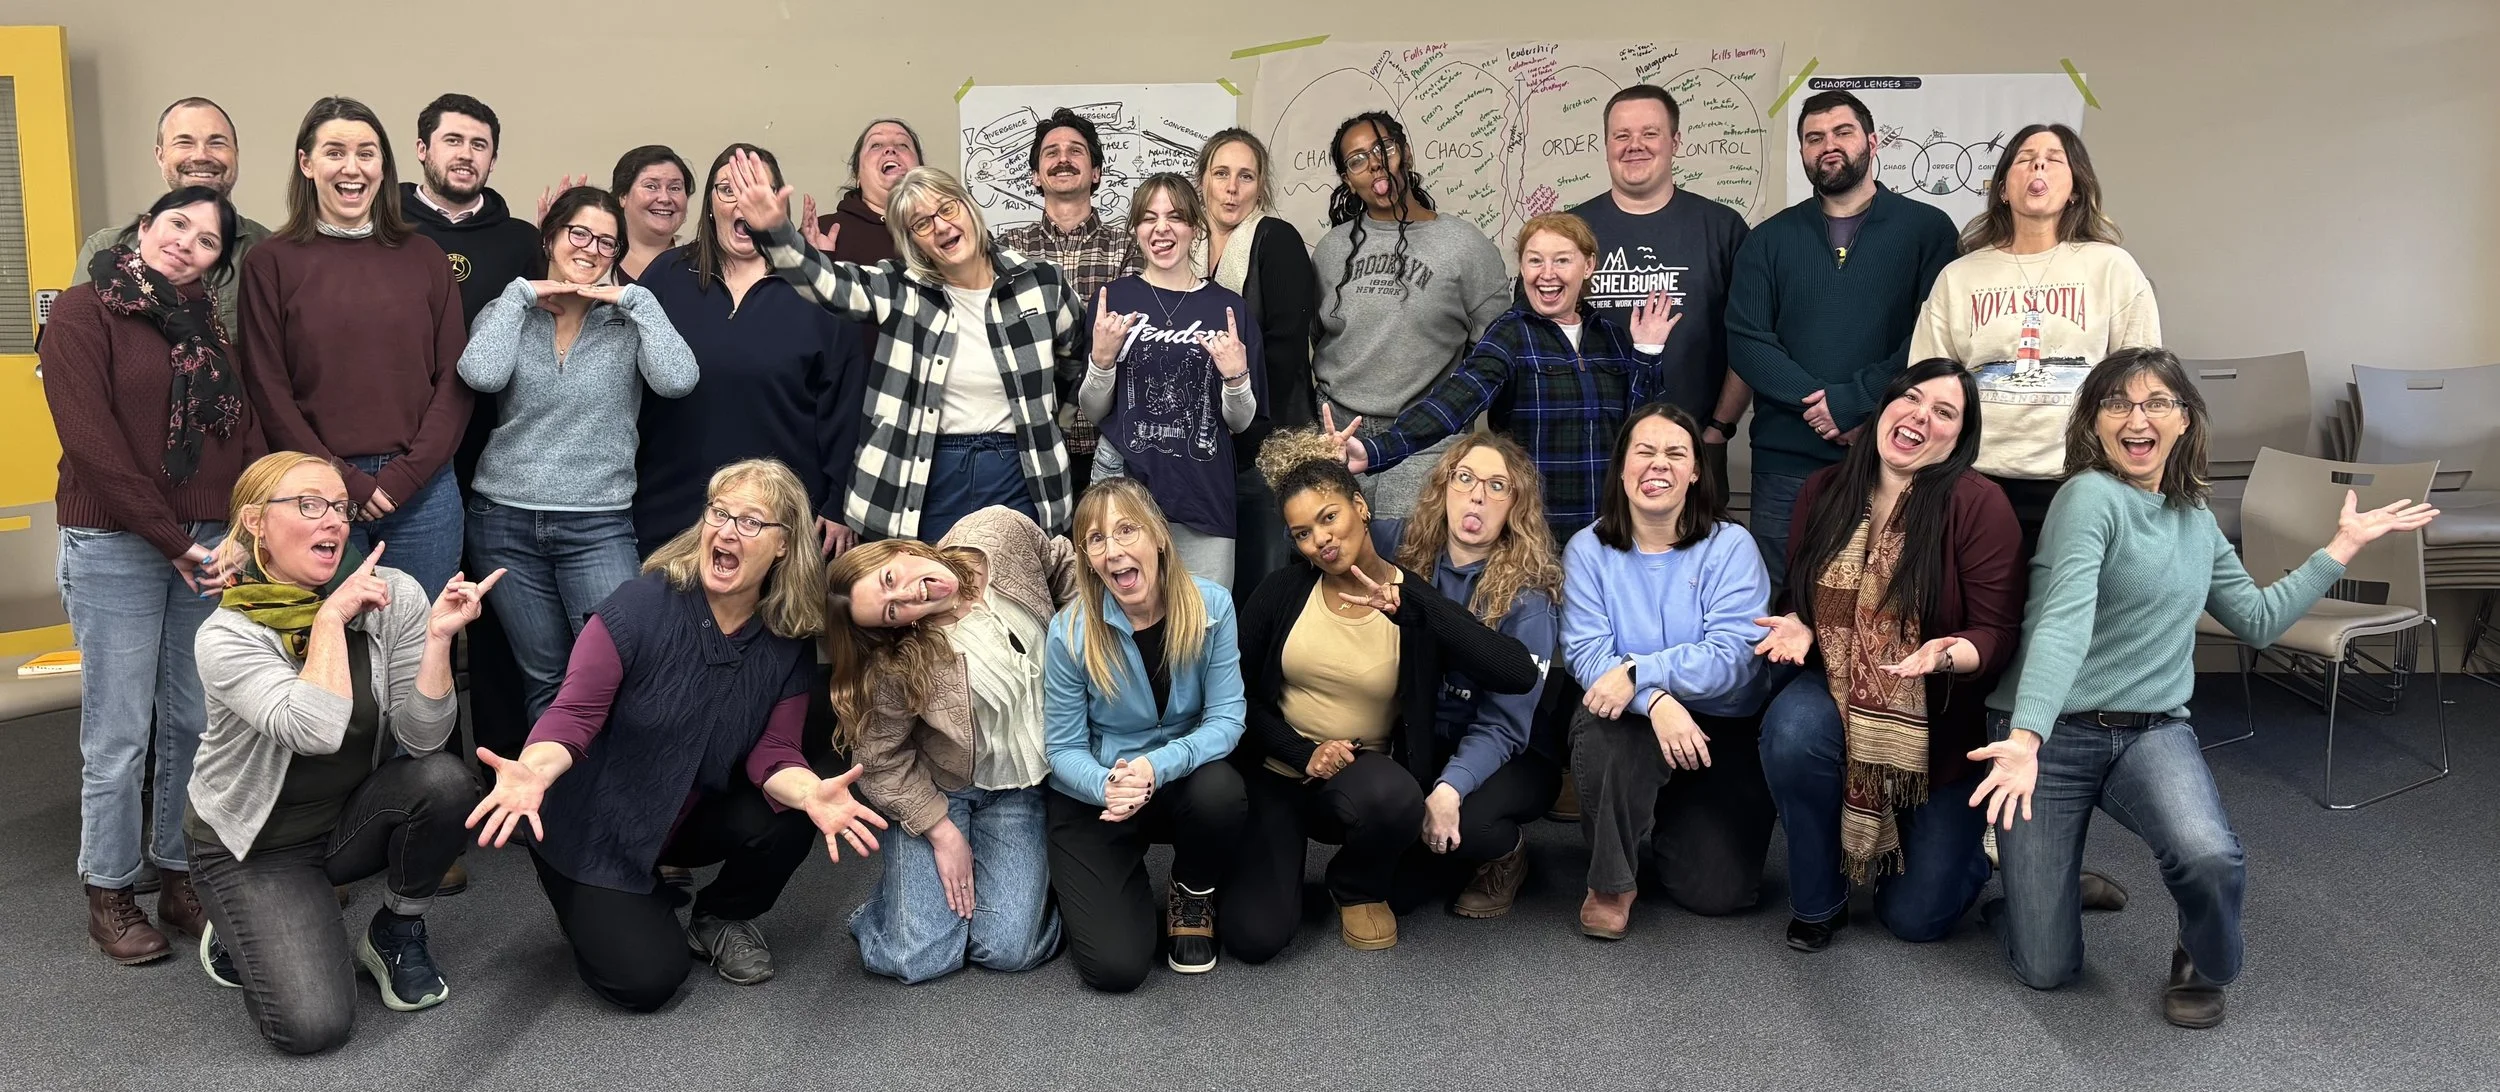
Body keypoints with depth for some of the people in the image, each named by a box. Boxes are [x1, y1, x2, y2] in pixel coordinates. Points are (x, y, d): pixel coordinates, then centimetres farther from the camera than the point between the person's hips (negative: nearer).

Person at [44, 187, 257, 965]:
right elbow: (90, 439, -11)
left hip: (211, 547, 5)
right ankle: (109, 894, 14)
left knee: (196, 723, 8)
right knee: (119, 733, 1)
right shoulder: (83, 310, -3)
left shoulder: (211, 327, 14)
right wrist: (170, 540, -13)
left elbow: (246, 435, 8)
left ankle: (182, 877, 20)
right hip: (115, 548, -5)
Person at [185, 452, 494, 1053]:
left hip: (355, 817, 3)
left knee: (444, 780, -30)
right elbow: (315, 730, -37)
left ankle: (396, 934, -1)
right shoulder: (227, 635, -20)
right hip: (256, 845, -3)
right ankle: (238, 936, 16)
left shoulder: (393, 595, -13)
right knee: (313, 1026, -19)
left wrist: (438, 637, -32)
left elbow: (421, 738, -19)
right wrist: (331, 615, -29)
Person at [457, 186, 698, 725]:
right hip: (505, 519, 1)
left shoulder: (629, 320, 2)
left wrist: (635, 298, -9)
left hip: (599, 524, -1)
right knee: (544, 679, 9)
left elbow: (677, 379, -17)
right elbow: (480, 375, -15)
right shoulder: (510, 311, 6)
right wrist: (520, 294, -6)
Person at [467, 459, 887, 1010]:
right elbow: (574, 714, -24)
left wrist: (810, 792, -40)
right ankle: (601, 909, 19)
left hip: (694, 816, 4)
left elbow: (772, 753, -16)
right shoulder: (641, 605, -23)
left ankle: (722, 917, 6)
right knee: (647, 979, -17)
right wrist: (535, 771, -47)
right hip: (596, 832, -4)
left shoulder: (789, 644, -11)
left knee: (787, 820, -27)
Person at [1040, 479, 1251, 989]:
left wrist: (1157, 766, -32)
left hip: (1184, 778, 2)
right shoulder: (1071, 631, -17)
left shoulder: (1211, 605, -15)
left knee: (1222, 791, -36)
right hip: (1094, 795, -1)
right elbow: (1064, 750, -10)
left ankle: (1194, 894, 0)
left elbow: (1226, 717, -14)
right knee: (1115, 967, -16)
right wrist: (1107, 785, -33)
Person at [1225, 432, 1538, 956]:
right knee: (1255, 937, -19)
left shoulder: (1415, 603, -9)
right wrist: (1303, 753, -14)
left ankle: (1360, 888, -1)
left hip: (1358, 777, 0)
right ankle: (1285, 845, 17)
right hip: (1272, 773, 1)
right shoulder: (1284, 590, -5)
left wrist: (1409, 606, -30)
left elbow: (1520, 674, -24)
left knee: (1394, 796, -38)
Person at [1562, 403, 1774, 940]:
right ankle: (1609, 883, -13)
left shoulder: (1730, 546, -7)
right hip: (1628, 725, 0)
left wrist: (1639, 671, -31)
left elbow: (1733, 655, -19)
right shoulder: (1588, 549, -2)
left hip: (1722, 731, 0)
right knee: (1606, 729, -37)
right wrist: (1655, 701, -32)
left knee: (1718, 892, -10)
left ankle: (1667, 823, 26)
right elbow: (1586, 653, -13)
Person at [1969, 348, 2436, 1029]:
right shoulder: (2091, 496, -12)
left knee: (2212, 859, -30)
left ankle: (2204, 967, 5)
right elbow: (2064, 620, -26)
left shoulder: (2195, 517, 11)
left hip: (2153, 731, 5)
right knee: (2047, 970, -2)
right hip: (2052, 733, -5)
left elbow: (2258, 619, 22)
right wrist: (2025, 737, -39)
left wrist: (2343, 546, 21)